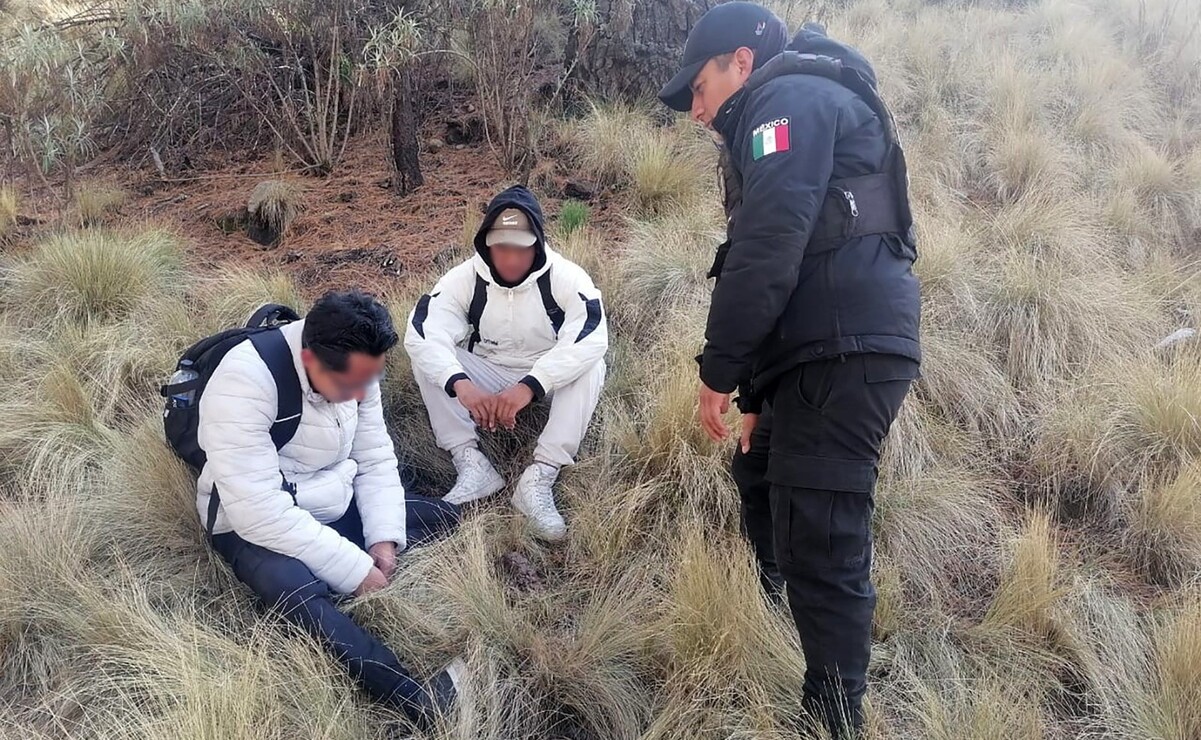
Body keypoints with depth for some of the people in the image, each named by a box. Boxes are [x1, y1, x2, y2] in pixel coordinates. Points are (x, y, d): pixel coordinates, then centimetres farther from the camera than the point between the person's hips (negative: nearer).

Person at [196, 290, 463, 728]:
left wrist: (384, 538, -14)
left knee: (446, 517, -3)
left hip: (338, 508, 8)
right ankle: (418, 701, -42)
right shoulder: (245, 383, -30)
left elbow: (375, 459, 2)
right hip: (255, 525, -7)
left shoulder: (354, 370, -7)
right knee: (298, 592, -38)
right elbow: (259, 509, -33)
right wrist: (354, 568, -30)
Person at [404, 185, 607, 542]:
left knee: (591, 366, -32)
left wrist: (530, 386, -46)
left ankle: (539, 478, -37)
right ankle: (471, 465, -27)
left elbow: (590, 340, -35)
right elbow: (422, 334, -27)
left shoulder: (567, 277, -20)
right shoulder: (464, 278, -14)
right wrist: (460, 384, -46)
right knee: (427, 359, -22)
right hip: (487, 378, 2)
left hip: (548, 378, -1)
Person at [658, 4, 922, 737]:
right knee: (761, 477, 28)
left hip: (843, 353, -11)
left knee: (820, 552, -11)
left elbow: (767, 247, -19)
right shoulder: (802, 115, 29)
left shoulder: (791, 99, -3)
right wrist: (758, 395, 25)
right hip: (831, 353, 12)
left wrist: (719, 368, -15)